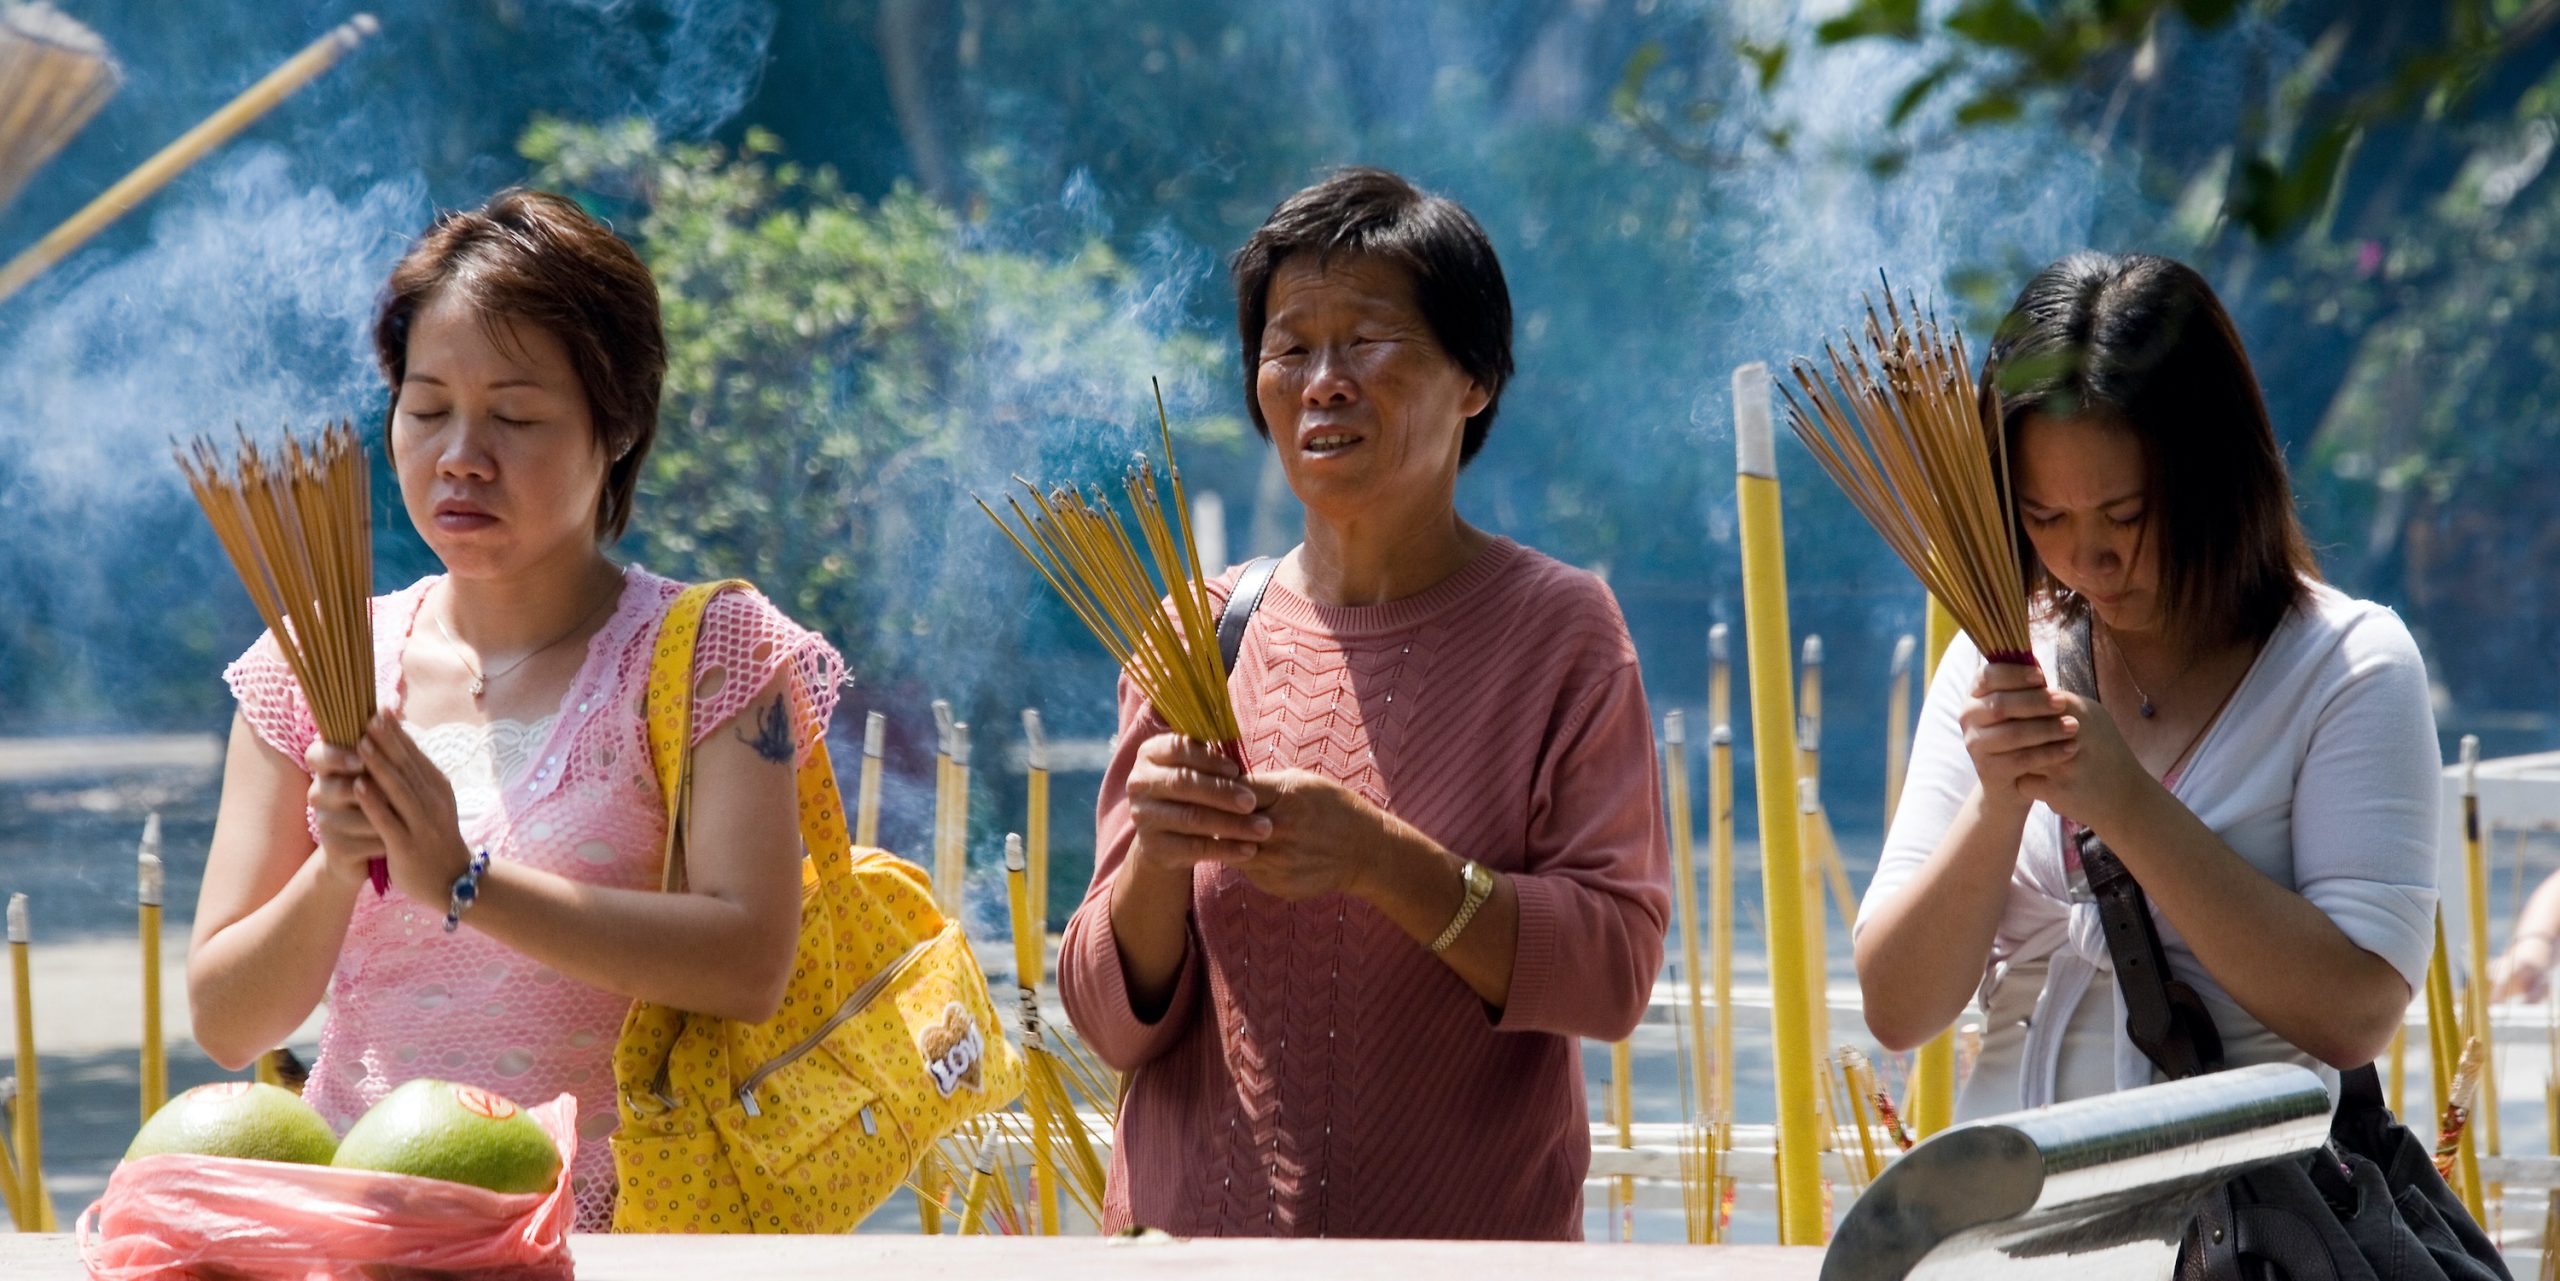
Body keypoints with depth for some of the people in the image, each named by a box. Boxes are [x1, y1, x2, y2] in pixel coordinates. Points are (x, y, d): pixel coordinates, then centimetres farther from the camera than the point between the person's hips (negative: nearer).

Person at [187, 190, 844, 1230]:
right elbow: (225, 1023, 9)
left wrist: (463, 881, -14)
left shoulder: (712, 652, 5)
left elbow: (750, 966, -10)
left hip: (609, 1224, -2)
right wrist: (335, 871, -10)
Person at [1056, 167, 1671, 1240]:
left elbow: (1614, 972, -13)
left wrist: (1378, 860, -24)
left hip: (1468, 1230, -2)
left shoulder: (1558, 630, -4)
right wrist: (1156, 859, -19)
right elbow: (1116, 1024, 0)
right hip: (1191, 1218, 2)